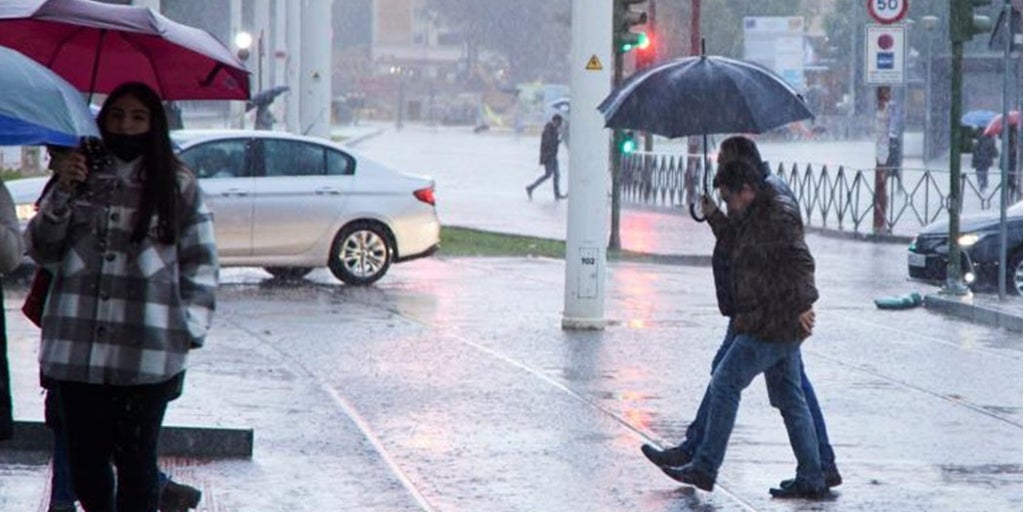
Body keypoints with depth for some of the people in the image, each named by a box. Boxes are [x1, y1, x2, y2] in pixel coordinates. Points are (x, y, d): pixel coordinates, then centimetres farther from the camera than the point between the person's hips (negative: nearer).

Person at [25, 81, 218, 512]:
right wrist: (62, 195, -6)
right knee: (85, 459, 7)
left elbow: (200, 263, 6)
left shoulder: (179, 186, 5)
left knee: (136, 460, -2)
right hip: (75, 346, 3)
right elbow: (40, 250, 8)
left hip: (148, 352, -3)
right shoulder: (79, 176, 12)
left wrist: (190, 327, -3)